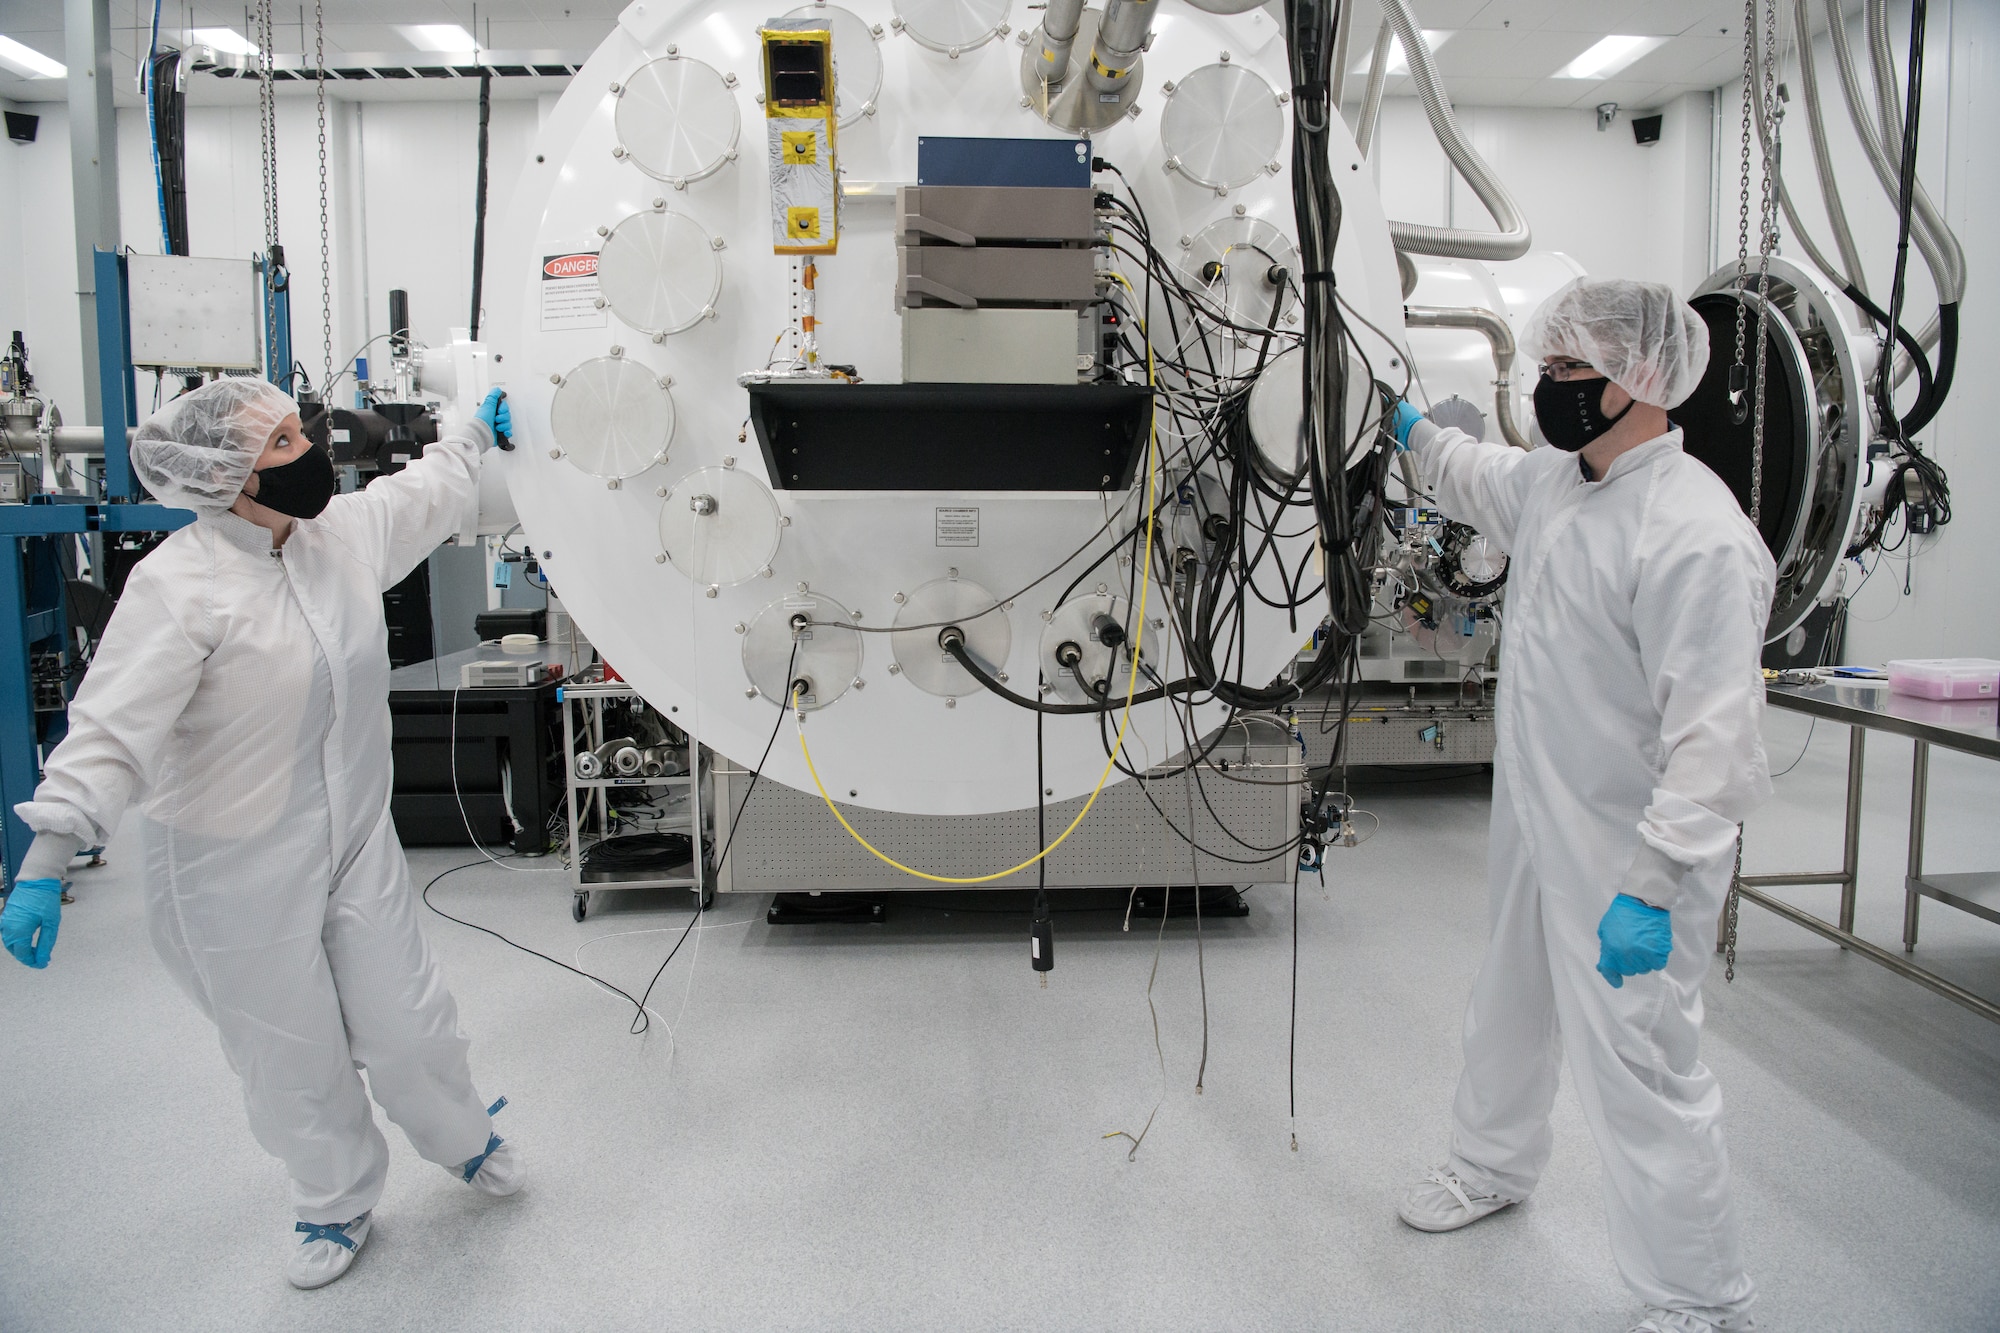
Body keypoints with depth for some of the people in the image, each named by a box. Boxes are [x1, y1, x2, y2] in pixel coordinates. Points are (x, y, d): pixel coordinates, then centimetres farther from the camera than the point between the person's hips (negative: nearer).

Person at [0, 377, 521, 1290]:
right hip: (240, 872, -5)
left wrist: (477, 433, 32)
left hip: (356, 839, 5)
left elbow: (428, 494, 20)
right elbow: (112, 728, -27)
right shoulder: (180, 587, -23)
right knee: (292, 1053, 13)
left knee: (409, 1024, 14)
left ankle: (463, 1139, 43)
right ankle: (336, 1204, 39)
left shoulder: (347, 530, -2)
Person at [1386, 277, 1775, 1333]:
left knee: (1638, 1072, -1)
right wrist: (1408, 426, 32)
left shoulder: (1696, 533, -25)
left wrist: (1653, 886, -29)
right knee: (1508, 1016, 27)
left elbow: (1714, 732, -28)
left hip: (1625, 859, -9)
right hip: (1535, 829, 10)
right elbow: (1476, 477, 29)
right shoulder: (1552, 482, 4)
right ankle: (1494, 1167, 52)